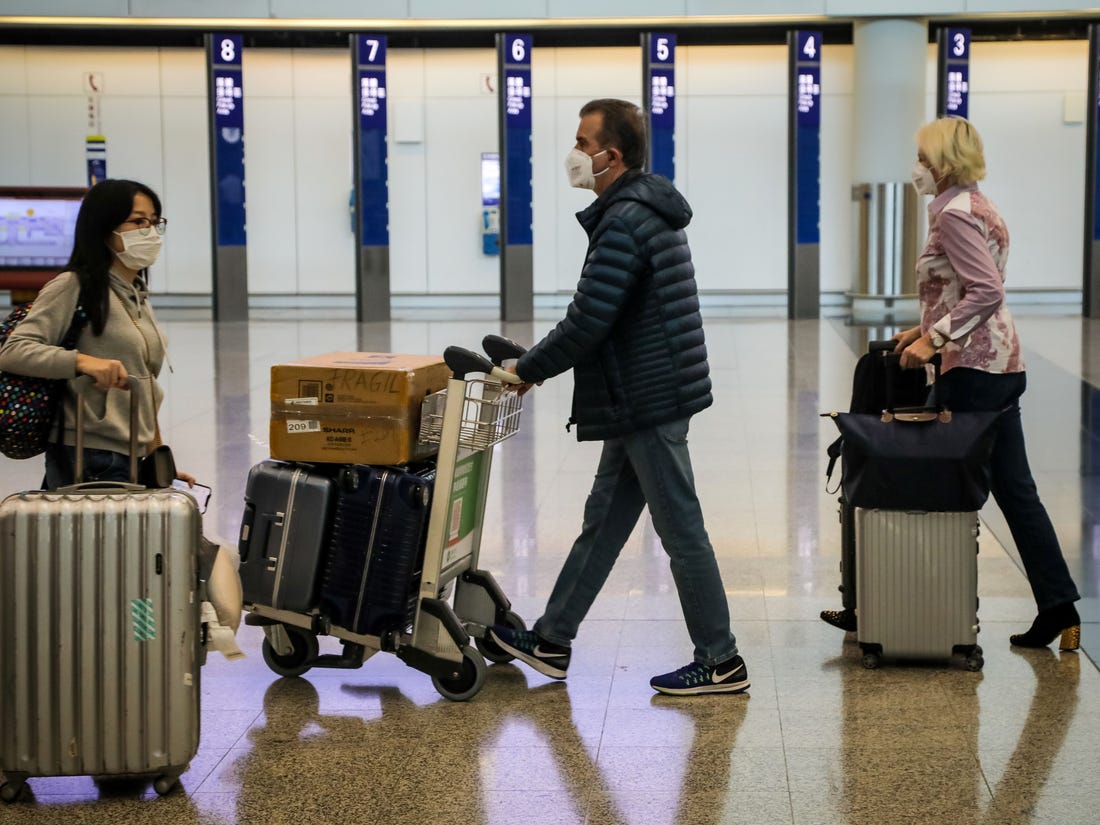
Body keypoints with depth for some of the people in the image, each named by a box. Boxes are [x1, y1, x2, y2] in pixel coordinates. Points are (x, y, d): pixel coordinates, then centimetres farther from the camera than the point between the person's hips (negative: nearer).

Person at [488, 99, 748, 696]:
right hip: (643, 398, 11)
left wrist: (529, 369, -9)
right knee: (603, 519, 16)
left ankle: (721, 663, 7)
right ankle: (551, 641, 25)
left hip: (649, 401, -11)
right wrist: (543, 361, 17)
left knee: (681, 531, -2)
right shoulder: (650, 210, 14)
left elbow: (588, 321, -23)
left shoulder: (623, 224, -20)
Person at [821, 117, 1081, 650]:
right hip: (1001, 365, 10)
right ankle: (1059, 611, 10)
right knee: (1014, 491, 10)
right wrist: (926, 329, 16)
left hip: (973, 369, -10)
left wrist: (934, 338, -23)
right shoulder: (976, 206, 17)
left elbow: (987, 290, -23)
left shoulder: (954, 214, -13)